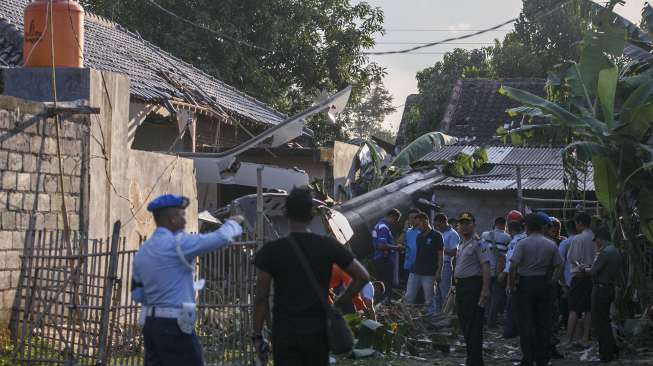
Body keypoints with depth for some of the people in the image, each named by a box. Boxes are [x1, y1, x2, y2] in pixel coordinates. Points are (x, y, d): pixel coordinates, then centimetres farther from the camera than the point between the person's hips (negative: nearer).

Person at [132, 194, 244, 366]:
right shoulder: (177, 244, -12)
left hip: (151, 323, 8)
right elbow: (220, 238, -11)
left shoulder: (142, 252, 11)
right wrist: (233, 222, 8)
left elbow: (137, 295, 16)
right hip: (174, 325, -8)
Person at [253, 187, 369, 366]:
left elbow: (261, 298, -7)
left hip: (284, 333, -2)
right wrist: (337, 304, 7)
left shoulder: (271, 251, -7)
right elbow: (362, 276, 0)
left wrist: (258, 336, 1)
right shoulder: (328, 246, -2)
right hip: (317, 331, 2)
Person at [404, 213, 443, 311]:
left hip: (429, 273, -6)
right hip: (415, 272, 6)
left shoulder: (436, 236, -4)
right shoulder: (419, 236, 14)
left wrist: (438, 272, -12)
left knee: (428, 301, 1)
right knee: (408, 298, 3)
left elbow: (440, 255, -7)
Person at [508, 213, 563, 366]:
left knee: (526, 323, 3)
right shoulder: (551, 244, 3)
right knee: (544, 323, 10)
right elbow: (559, 266, 1)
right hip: (545, 284, 3)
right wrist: (552, 282, 10)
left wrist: (511, 284, -8)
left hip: (525, 284, -3)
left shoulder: (523, 243, -9)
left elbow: (513, 265, -17)